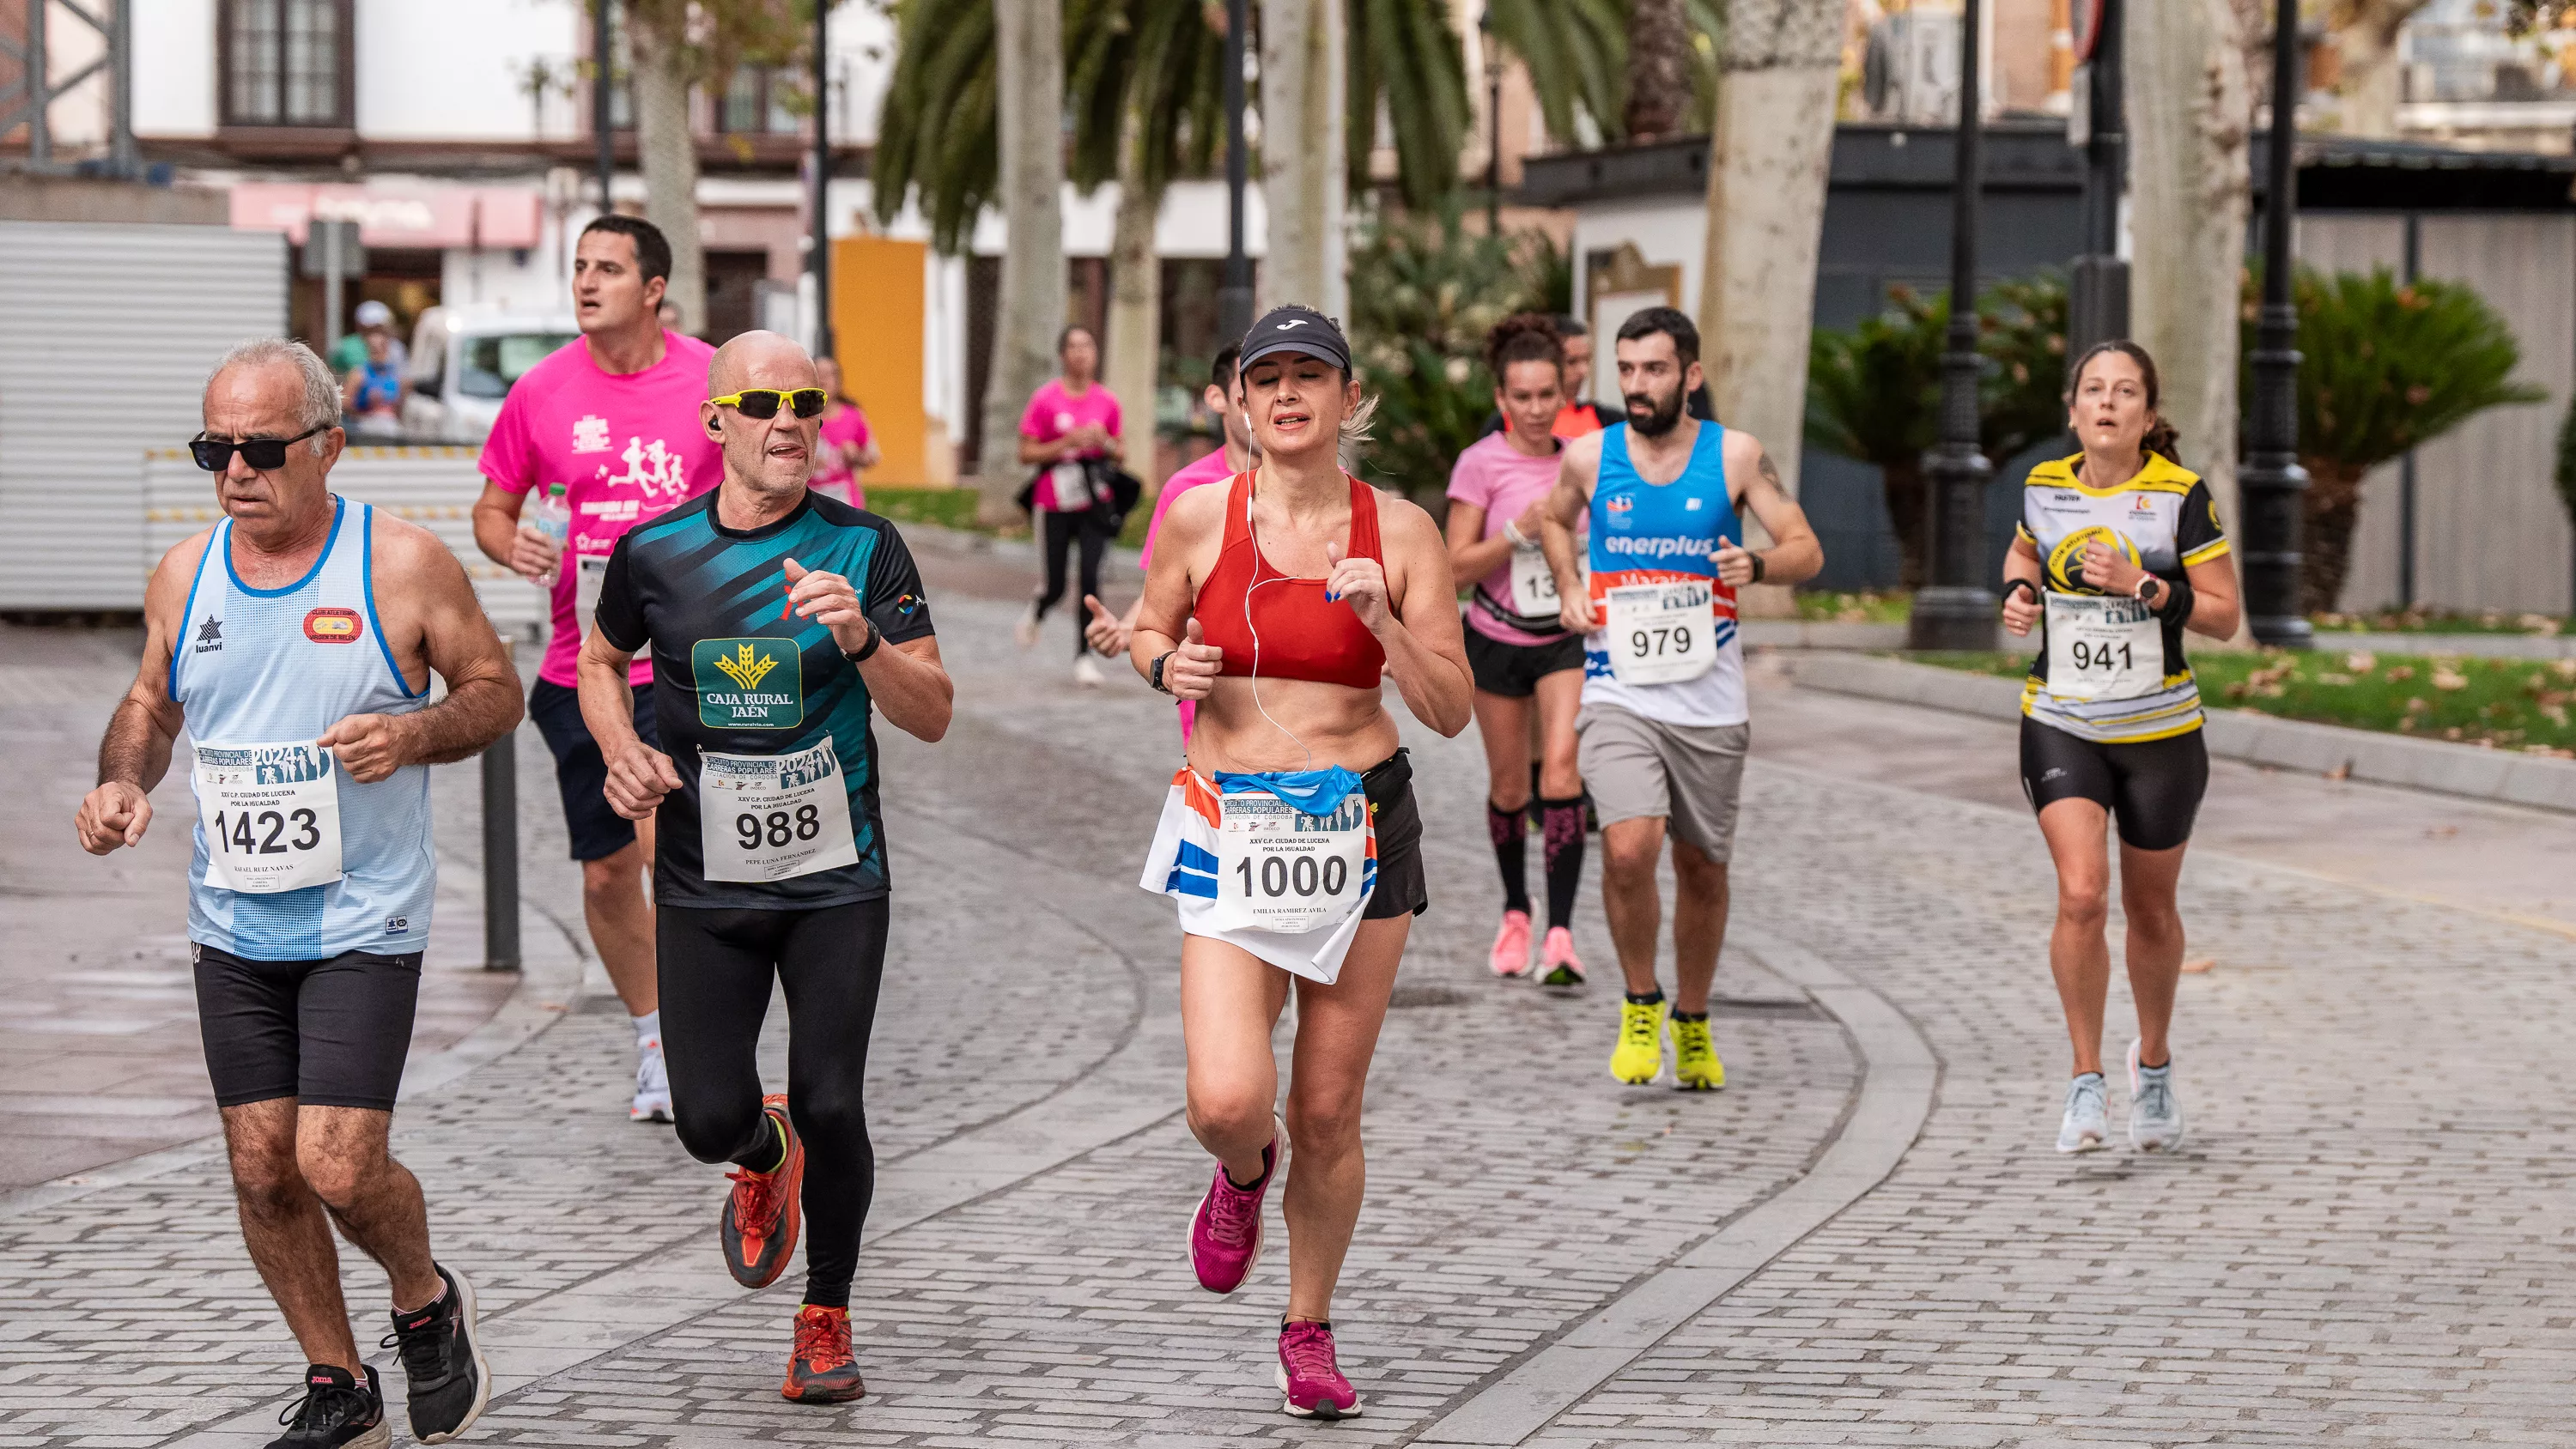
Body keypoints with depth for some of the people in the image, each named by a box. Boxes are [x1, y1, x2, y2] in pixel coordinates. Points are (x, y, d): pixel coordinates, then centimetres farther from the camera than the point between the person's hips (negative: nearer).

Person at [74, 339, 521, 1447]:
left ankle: (428, 1300, 19)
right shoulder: (183, 577, 2)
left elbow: (497, 690, 0)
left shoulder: (403, 564, -9)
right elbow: (150, 705, 18)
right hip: (233, 926, 4)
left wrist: (415, 735, -19)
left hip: (363, 920, -4)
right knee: (262, 1169, 5)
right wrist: (123, 777, -3)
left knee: (338, 1168, -13)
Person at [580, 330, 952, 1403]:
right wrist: (624, 751, -1)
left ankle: (826, 1317, 17)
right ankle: (764, 1159, 36)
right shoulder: (652, 553, -1)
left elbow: (932, 717, -6)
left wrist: (861, 642, -24)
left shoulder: (863, 548, -5)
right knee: (711, 1120, -4)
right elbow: (601, 662, 19)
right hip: (704, 883, 1)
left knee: (831, 1106, -7)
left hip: (837, 877, -1)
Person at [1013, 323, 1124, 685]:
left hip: (1093, 503, 2)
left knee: (1091, 578, -9)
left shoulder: (1107, 401, 4)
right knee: (1056, 586, 3)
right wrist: (1068, 443, -18)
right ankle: (1034, 614, 38)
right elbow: (1027, 453, -6)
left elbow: (1120, 453, 14)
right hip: (1054, 503, -2)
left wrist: (1105, 443, -8)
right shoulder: (1045, 398, -6)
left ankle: (1084, 657, 0)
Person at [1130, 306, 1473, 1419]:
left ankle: (1309, 1328, 27)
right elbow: (1148, 631, 16)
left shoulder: (1400, 532, -1)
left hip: (1359, 828, 0)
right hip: (1229, 833, 0)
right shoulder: (1201, 518, -1)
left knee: (1328, 1112, 5)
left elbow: (1451, 712, -1)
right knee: (1227, 1101, -15)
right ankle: (1245, 1169, 24)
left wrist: (1383, 622, -16)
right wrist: (1169, 666, -7)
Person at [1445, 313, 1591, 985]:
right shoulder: (1481, 463, -11)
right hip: (1497, 643, -1)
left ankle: (1560, 932, -19)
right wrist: (1520, 530, -25)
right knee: (1509, 785, 9)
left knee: (1561, 767, -17)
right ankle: (1516, 913, 33)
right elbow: (1456, 565, -14)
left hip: (1567, 638, 1)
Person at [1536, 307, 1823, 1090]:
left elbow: (1807, 550, 0)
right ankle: (1640, 1003, 1)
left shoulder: (1735, 455, -1)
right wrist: (1569, 588, 6)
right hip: (1618, 694, -1)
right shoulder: (1589, 456, 2)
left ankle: (1693, 1023, 32)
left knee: (1702, 868, 11)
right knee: (1629, 848, -21)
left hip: (1709, 701, 1)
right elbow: (1555, 520, 24)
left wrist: (1757, 566, -21)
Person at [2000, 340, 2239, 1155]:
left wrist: (2141, 585, -22)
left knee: (2149, 909, 12)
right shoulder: (2043, 487, 1)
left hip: (2160, 733, -1)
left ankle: (2154, 1062, 37)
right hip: (2061, 726, 1)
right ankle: (2086, 1084, -8)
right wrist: (2018, 593, 3)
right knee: (2081, 894, -17)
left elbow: (2223, 616, -8)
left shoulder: (2182, 496, -9)